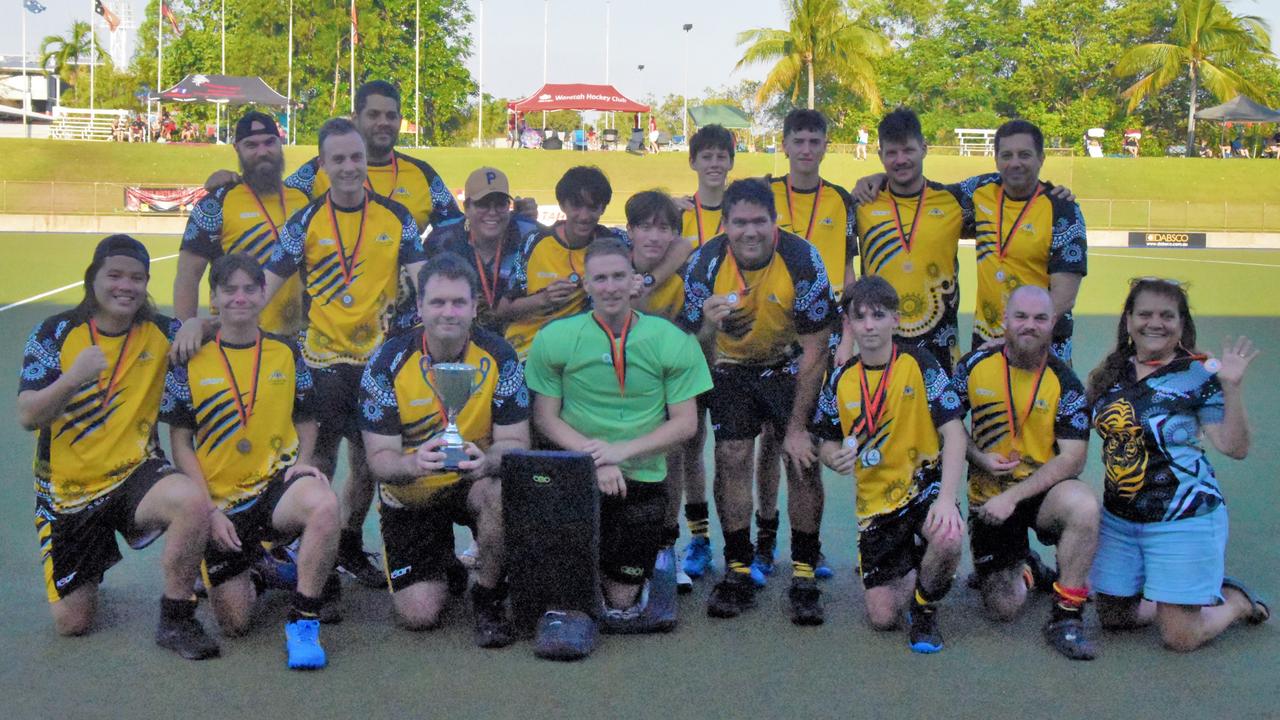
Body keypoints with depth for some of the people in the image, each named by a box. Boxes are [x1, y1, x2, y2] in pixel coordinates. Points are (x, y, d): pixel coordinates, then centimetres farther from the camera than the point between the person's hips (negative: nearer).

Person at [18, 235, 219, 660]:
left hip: (135, 473, 0)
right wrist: (74, 377, -33)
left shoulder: (159, 333, -4)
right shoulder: (57, 333, -8)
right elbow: (27, 417, -14)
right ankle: (92, 562, 38)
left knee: (194, 501, -35)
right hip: (68, 490, 0)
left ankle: (176, 619, -15)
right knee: (71, 623, 2)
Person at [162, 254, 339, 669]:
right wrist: (210, 510, -9)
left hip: (277, 479, 0)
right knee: (234, 625, -4)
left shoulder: (286, 352, 6)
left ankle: (303, 622, -21)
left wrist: (303, 461, -8)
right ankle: (256, 570, 32)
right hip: (222, 500, 0)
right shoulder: (191, 362, 1)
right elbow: (181, 444, 1)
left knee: (324, 504, -37)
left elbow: (306, 422, 14)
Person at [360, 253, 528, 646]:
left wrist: (489, 460, -39)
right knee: (419, 615, -10)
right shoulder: (388, 362, -17)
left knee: (500, 492, -37)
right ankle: (444, 565, 27)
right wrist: (414, 464, -41)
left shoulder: (498, 355, -15)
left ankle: (488, 596, -11)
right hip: (410, 497, 0)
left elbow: (516, 441, -14)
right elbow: (379, 458, -17)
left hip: (473, 482, 0)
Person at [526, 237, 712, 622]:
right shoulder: (554, 340, -6)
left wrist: (621, 451, -16)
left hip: (643, 478, 1)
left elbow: (685, 424, -4)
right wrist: (594, 455, -18)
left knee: (621, 605, 5)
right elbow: (545, 418, -3)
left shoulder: (672, 342, -6)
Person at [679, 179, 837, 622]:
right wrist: (709, 327, -40)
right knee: (731, 458, -7)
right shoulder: (704, 264, -21)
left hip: (791, 364, -1)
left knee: (803, 459, -10)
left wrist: (798, 426, -16)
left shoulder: (802, 260, -25)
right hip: (731, 367, 1)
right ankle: (738, 572, 6)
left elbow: (814, 349, -18)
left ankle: (804, 575, 2)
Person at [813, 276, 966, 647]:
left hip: (924, 484, -3)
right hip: (875, 502, 3)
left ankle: (925, 609, -3)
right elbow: (828, 443, 9)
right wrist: (836, 457, -16)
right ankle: (911, 572, 36)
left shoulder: (919, 364, -11)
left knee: (947, 539, -38)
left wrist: (947, 498, -27)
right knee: (882, 616, -1)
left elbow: (954, 432, -15)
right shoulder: (840, 380, -1)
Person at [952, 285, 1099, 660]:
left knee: (1083, 504, -38)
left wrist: (1013, 496, -22)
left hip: (1044, 491, -1)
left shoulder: (1065, 383, -10)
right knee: (1004, 609, -2)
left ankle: (1066, 616, -21)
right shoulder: (975, 365, -4)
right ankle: (1018, 569, 37)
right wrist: (979, 458, -11)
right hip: (988, 497, 2)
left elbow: (1072, 459, -15)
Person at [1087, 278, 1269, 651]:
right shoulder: (1111, 373, 5)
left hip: (1184, 517, -6)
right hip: (1118, 518, 6)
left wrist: (1232, 387, -25)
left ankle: (1237, 601, 26)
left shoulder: (1199, 373, -9)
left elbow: (1235, 447, -15)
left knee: (1179, 638, -3)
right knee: (1113, 618, 13)